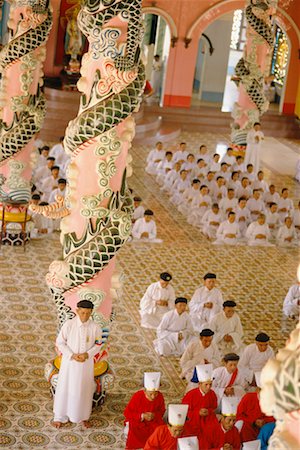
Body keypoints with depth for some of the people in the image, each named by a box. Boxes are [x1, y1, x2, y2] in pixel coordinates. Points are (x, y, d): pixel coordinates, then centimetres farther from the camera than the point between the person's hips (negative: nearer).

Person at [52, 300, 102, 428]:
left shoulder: (95, 327, -11)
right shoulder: (69, 324, -14)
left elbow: (98, 345, 1)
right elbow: (60, 342, -7)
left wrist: (87, 354, -16)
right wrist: (72, 355, -16)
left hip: (86, 363, 1)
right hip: (69, 362, -1)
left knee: (85, 389, 13)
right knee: (64, 388, 8)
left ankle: (84, 417, 33)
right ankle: (60, 417, 25)